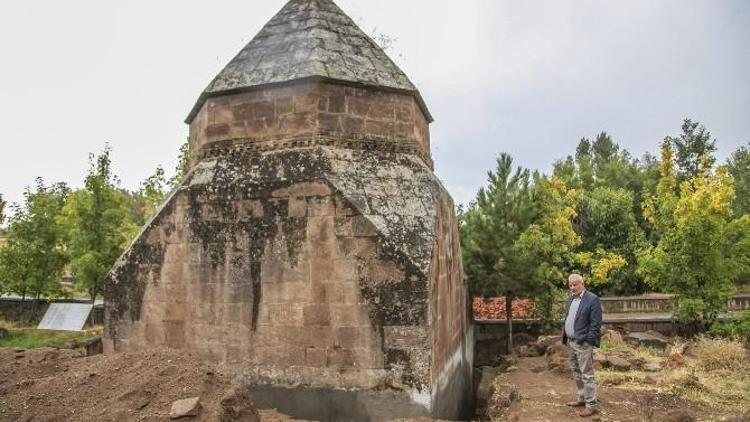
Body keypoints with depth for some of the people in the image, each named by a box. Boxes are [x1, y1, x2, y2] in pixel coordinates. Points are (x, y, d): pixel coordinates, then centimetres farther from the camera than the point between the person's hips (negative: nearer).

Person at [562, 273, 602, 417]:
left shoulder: (592, 299, -13)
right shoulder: (570, 299, 12)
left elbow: (595, 323, -14)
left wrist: (588, 341, -17)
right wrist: (565, 337, 12)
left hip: (583, 344, -8)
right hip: (570, 342, 8)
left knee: (587, 375, -2)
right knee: (576, 373, 17)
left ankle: (591, 405, 6)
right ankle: (582, 398, 30)